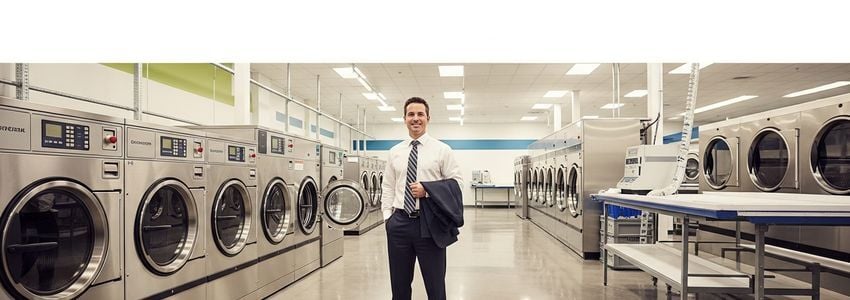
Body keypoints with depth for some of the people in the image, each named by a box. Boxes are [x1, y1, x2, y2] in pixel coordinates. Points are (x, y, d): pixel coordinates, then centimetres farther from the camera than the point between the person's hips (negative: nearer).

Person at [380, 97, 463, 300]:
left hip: (430, 222, -3)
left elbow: (456, 182, -3)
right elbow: (388, 187, 11)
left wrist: (427, 190, -15)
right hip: (399, 223, 3)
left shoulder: (442, 149, 0)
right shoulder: (395, 152, 10)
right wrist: (387, 216, 1)